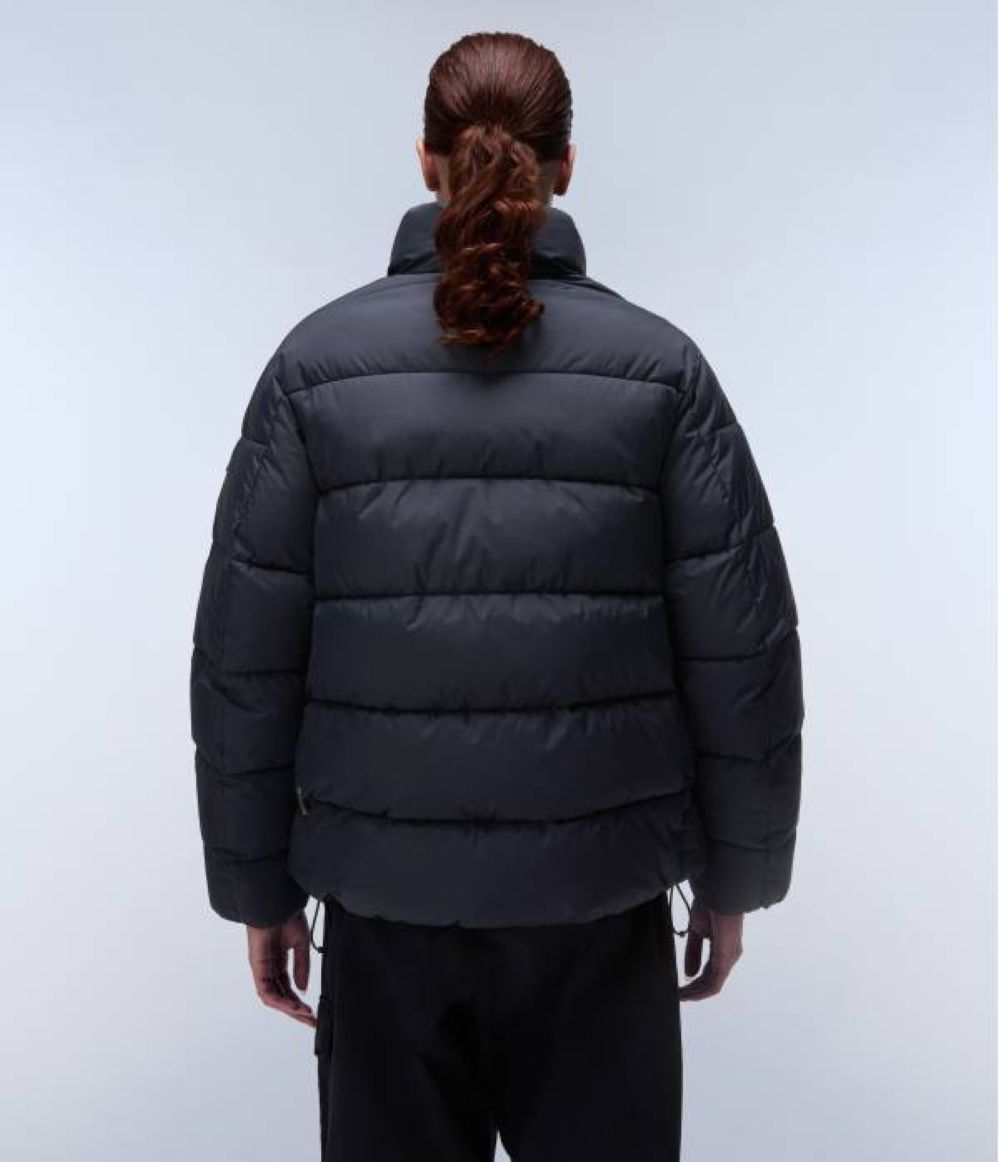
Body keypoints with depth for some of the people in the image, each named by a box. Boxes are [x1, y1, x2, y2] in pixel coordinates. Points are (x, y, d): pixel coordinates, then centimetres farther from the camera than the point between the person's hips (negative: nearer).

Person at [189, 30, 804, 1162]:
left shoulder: (320, 359, -5)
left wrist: (257, 886, 6)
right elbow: (745, 653, -6)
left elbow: (243, 655, -5)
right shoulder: (659, 364, -5)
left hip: (385, 887, 1)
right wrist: (732, 877, 6)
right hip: (600, 894, 0)